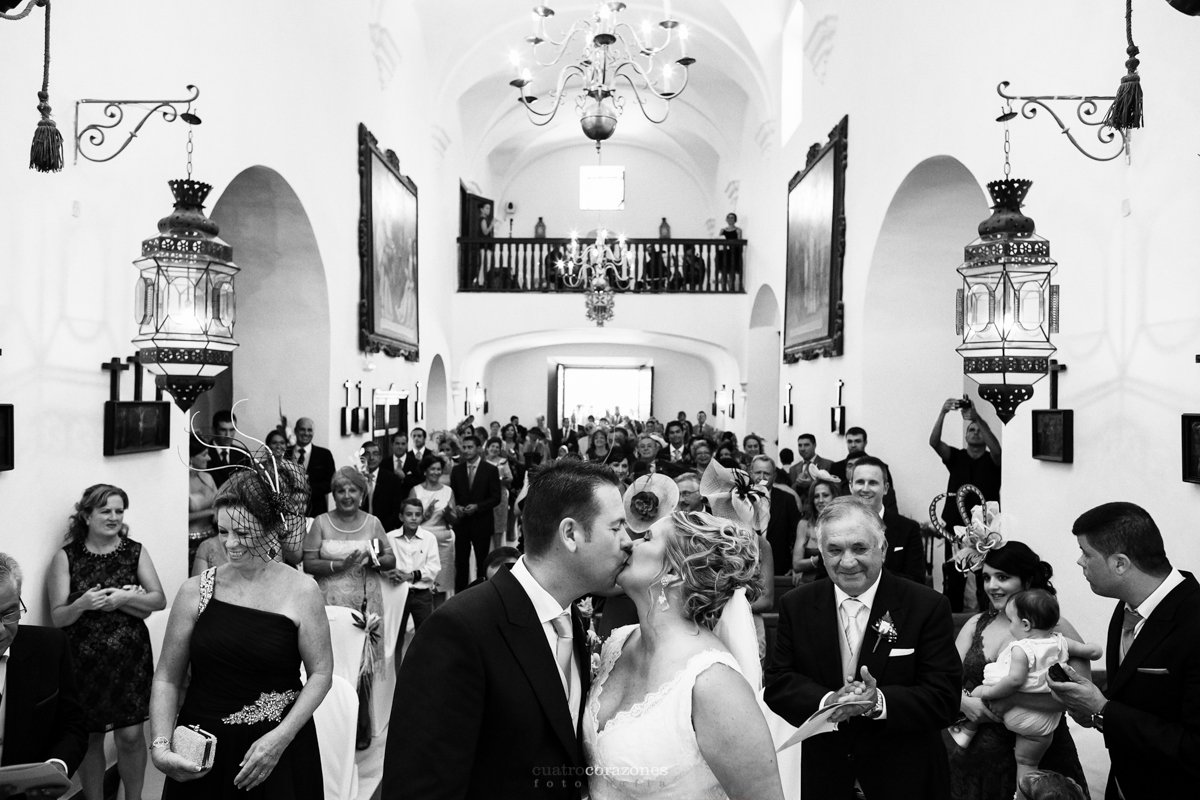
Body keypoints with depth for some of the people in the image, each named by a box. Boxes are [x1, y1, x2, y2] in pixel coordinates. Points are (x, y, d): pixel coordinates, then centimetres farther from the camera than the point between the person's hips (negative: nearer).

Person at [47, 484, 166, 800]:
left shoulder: (135, 551, 2)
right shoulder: (66, 557, -1)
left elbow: (159, 600, 0)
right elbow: (57, 617, -4)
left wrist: (125, 598, -16)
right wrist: (82, 604, -23)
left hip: (130, 658, 1)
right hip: (84, 661, 0)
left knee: (131, 736, 4)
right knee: (89, 738, 9)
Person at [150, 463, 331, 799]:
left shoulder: (302, 592, -9)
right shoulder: (195, 591, -3)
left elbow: (321, 673, -6)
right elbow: (167, 678, 1)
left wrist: (280, 738, -14)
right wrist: (160, 747, -10)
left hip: (277, 752, -2)